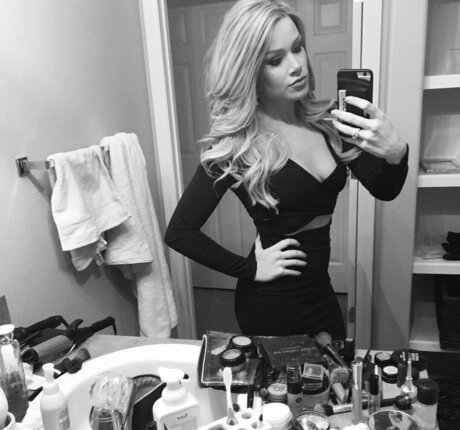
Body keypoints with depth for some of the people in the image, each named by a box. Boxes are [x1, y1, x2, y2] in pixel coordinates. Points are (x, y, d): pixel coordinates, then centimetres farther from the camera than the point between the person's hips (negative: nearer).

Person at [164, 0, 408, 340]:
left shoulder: (325, 120, -6)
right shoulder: (234, 145, -20)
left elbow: (384, 190, -5)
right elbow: (179, 232, -16)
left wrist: (396, 151, -27)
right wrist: (250, 269, -13)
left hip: (321, 292, 5)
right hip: (271, 305, -5)